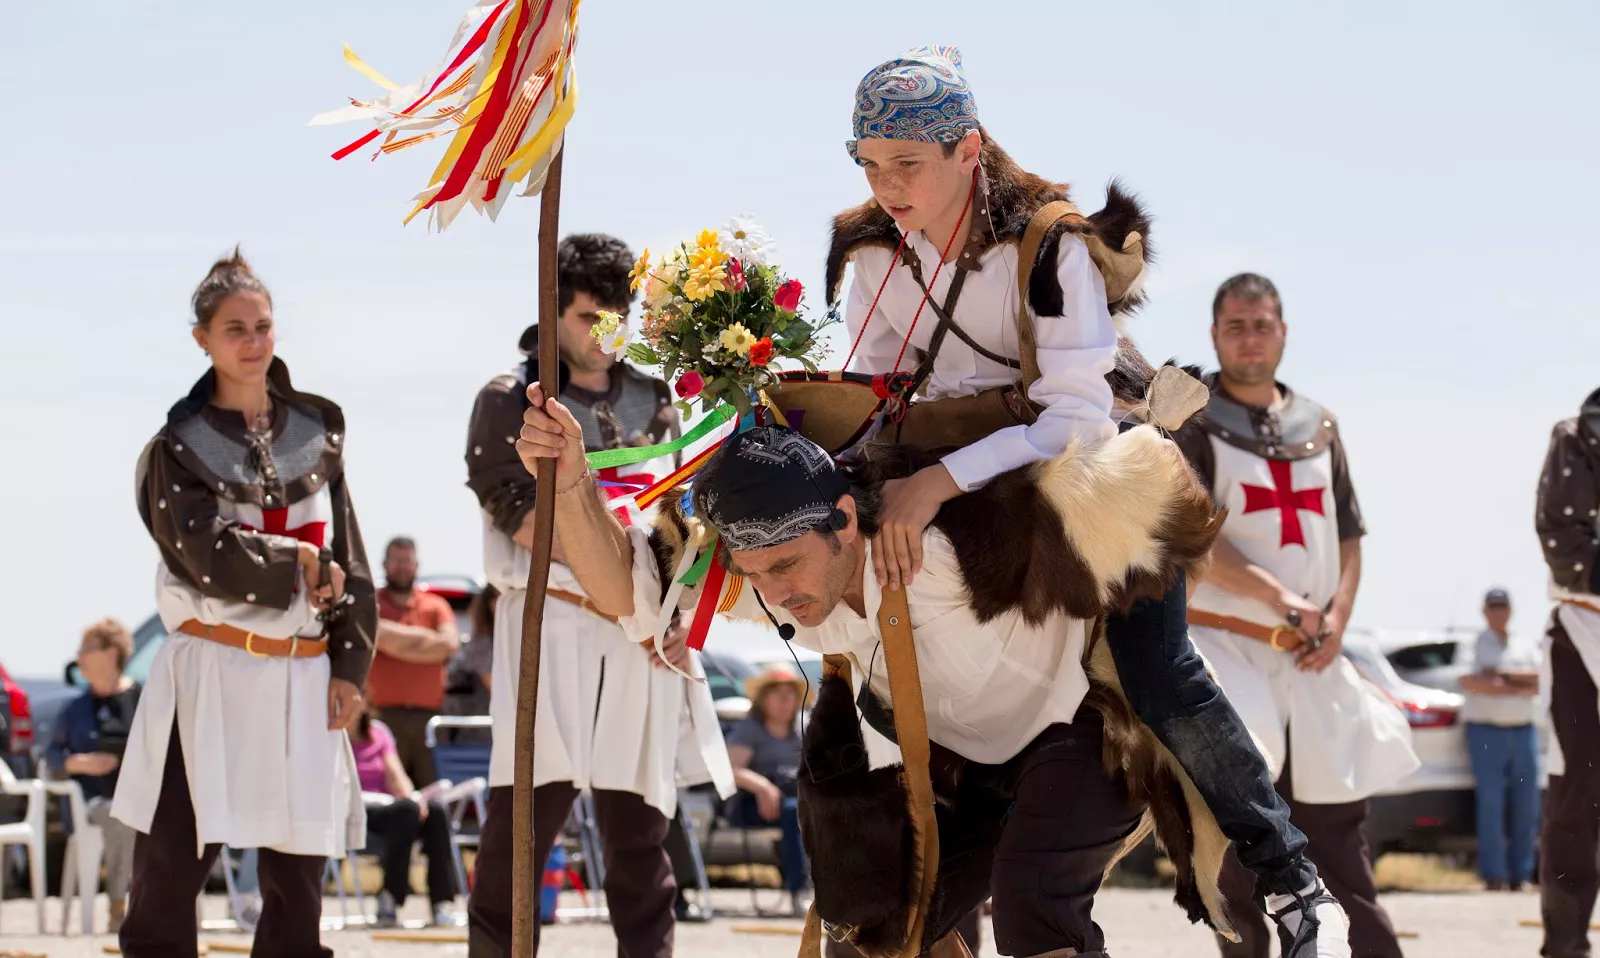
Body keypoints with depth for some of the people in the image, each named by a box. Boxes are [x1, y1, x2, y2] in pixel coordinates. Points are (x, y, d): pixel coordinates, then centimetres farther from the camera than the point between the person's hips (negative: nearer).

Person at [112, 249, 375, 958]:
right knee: (168, 874, -5)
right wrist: (303, 570, -6)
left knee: (298, 881, 6)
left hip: (303, 680, 3)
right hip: (211, 675, -3)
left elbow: (350, 563, 10)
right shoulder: (178, 448, 1)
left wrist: (349, 666, 3)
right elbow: (209, 556, -13)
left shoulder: (315, 435, 11)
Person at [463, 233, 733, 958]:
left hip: (644, 638, 4)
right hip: (551, 625, -4)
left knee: (639, 822, 7)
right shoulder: (511, 401, 3)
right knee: (531, 806, -9)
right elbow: (517, 511, -8)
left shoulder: (652, 402, 17)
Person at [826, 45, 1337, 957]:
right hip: (987, 488, 6)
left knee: (1159, 677, -16)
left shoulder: (1048, 246, -29)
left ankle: (1289, 877, -4)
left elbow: (1079, 422, -36)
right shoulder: (873, 255, -11)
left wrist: (940, 480, -47)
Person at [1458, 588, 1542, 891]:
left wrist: (1503, 676, -10)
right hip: (1485, 730, -4)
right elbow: (1468, 682, -11)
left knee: (1526, 806, 0)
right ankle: (1493, 876, -9)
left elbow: (1544, 680, 1)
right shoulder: (1474, 645, 6)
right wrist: (1517, 688, -8)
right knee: (1491, 803, -11)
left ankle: (1519, 876, 5)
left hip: (1523, 730, 4)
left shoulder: (1525, 646, 17)